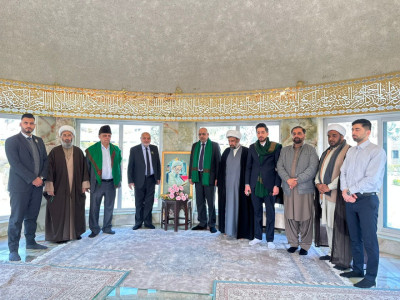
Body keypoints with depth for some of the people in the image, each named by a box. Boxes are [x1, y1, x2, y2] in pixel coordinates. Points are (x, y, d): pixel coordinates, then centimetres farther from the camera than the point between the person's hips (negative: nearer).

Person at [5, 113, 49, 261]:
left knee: (32, 216, 14)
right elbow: (15, 164, -13)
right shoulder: (11, 141, -4)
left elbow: (45, 160, 12)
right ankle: (13, 249, 9)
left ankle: (30, 242, 27)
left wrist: (41, 177, -3)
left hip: (37, 185, 5)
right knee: (16, 218, 0)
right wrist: (32, 179, -16)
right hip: (20, 186, -5)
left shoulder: (39, 141, 14)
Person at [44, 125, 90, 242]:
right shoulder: (54, 152, -2)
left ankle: (75, 232, 23)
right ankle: (59, 235, 17)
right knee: (59, 212, 4)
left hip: (75, 188, 2)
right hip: (59, 188, -2)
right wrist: (49, 187, -11)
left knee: (75, 210, 10)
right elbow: (49, 170, -5)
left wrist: (84, 184, 0)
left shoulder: (78, 152, 4)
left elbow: (84, 169, 5)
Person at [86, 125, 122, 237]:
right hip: (97, 183, -3)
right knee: (94, 207, 5)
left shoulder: (116, 150, 7)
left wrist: (118, 181, 8)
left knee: (109, 207, 12)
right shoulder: (91, 150, -2)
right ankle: (94, 229, 19)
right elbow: (87, 167, 1)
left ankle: (107, 228, 26)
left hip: (111, 183, 3)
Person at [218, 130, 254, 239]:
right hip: (227, 185, 4)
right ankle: (229, 229, 25)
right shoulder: (226, 152, 8)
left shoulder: (246, 152, -6)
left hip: (240, 186, -4)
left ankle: (242, 232, 14)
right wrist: (220, 183, 5)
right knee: (228, 206, 11)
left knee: (241, 207, 2)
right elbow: (221, 168, 11)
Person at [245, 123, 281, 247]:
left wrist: (277, 185, -9)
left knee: (270, 213, 6)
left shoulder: (276, 147, -1)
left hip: (269, 185, -3)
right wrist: (247, 184, 3)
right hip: (255, 185, 3)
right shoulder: (252, 147, 8)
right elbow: (248, 167, 9)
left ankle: (270, 239, 19)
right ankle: (258, 236, 25)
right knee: (257, 212, 12)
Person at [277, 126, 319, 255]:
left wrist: (297, 180, -13)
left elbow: (312, 168, -6)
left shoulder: (311, 150, 6)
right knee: (290, 217, 6)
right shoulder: (285, 150, 16)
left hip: (305, 189, -2)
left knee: (305, 218, 1)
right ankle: (293, 243, 20)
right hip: (288, 189, 3)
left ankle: (305, 245, 15)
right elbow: (280, 166, 5)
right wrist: (288, 179, -11)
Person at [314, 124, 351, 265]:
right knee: (328, 225, 12)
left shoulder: (348, 151, -7)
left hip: (336, 195, -7)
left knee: (337, 226, -4)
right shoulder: (326, 152, 19)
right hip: (324, 195, 8)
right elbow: (319, 170, 18)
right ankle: (332, 253, 23)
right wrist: (318, 183, 0)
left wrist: (329, 187, -17)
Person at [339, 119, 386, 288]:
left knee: (369, 240, 1)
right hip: (350, 200, 6)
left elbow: (371, 179, -17)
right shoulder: (351, 151, 13)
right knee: (355, 238, 15)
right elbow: (343, 172, 8)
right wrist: (345, 190, -7)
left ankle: (370, 277, 15)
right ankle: (357, 269, 30)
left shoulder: (377, 151, -8)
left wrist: (350, 190, -12)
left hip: (367, 200, -6)